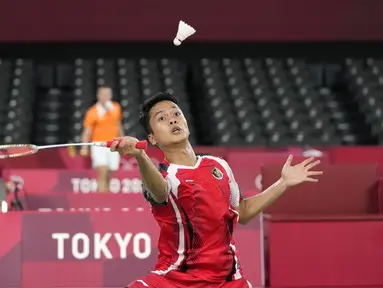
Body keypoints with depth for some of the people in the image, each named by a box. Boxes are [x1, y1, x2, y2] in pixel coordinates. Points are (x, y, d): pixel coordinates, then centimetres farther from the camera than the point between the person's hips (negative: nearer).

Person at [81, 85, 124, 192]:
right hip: (98, 146, -4)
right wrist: (85, 147, -21)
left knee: (108, 176, 6)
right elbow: (87, 131, -11)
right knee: (103, 171, -20)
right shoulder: (92, 112, -8)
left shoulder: (116, 108, 7)